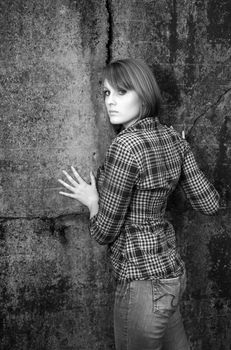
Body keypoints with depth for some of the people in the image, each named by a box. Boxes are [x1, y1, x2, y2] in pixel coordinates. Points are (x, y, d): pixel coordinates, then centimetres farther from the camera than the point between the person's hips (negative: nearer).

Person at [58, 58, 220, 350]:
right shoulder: (173, 138, -1)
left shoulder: (126, 146, -24)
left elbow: (104, 232, -17)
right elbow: (209, 204, 4)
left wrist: (91, 201, 2)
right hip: (171, 270, 8)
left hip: (143, 281, -8)